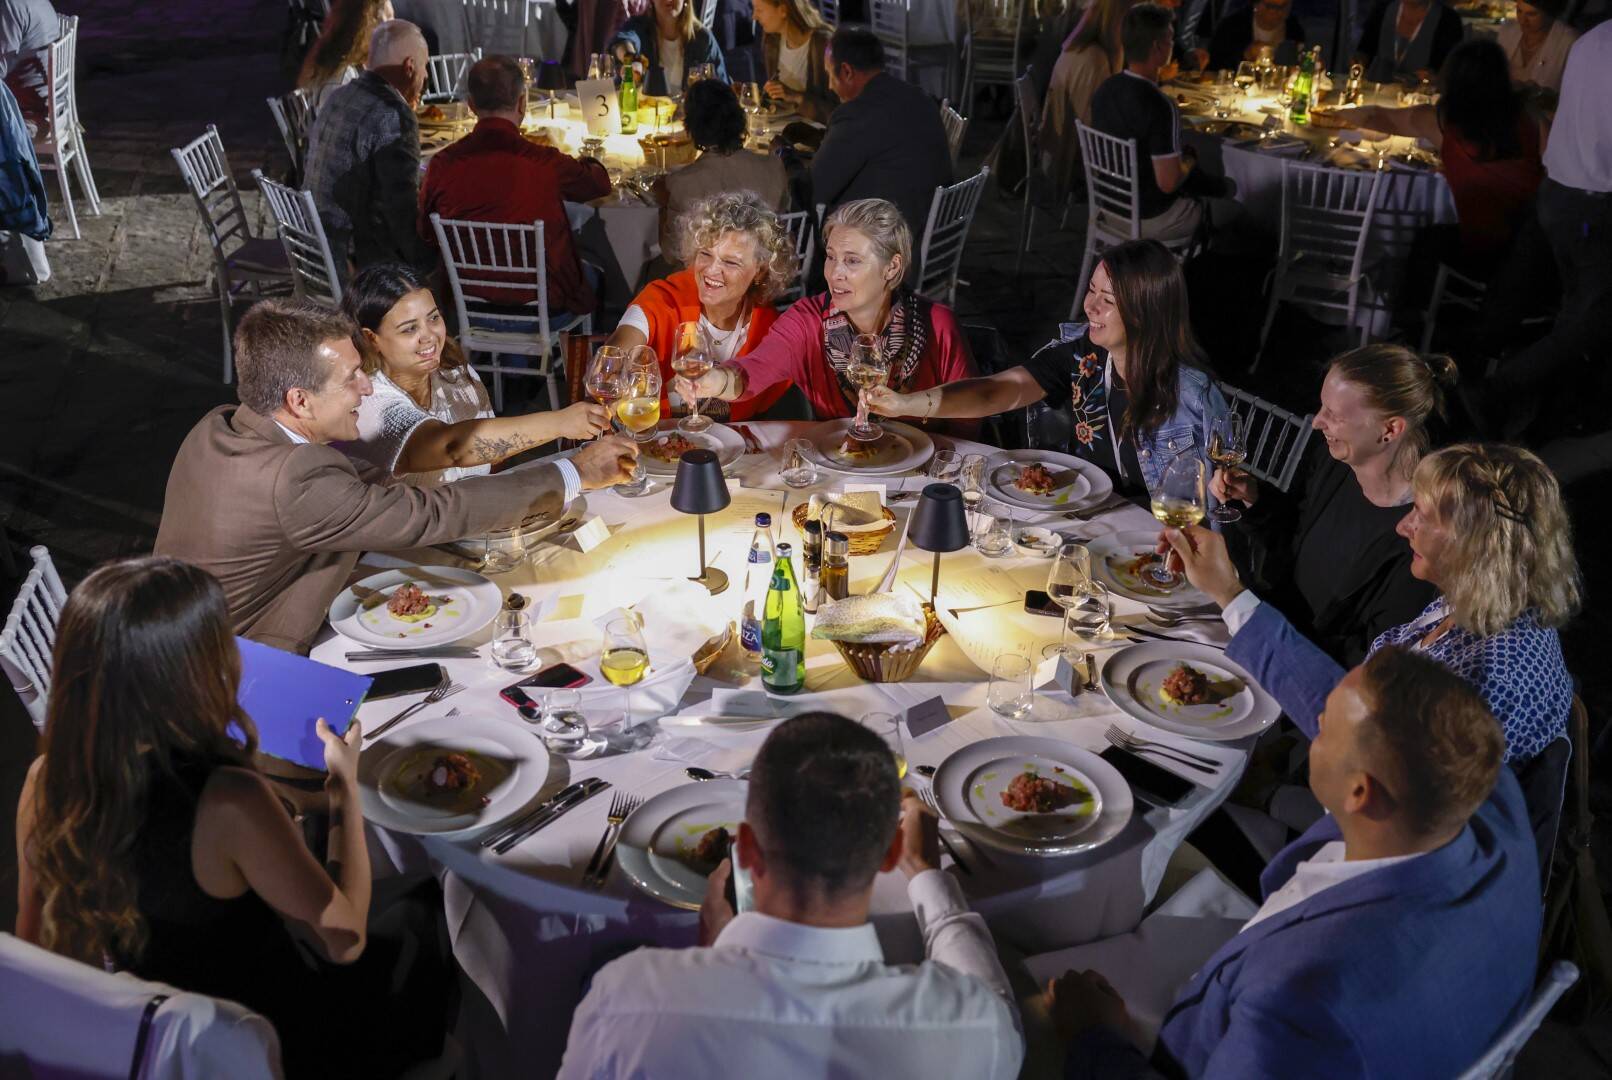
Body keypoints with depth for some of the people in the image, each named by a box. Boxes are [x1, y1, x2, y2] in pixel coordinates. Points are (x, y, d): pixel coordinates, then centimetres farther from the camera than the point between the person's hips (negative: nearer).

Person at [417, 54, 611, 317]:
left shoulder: (442, 164, -14)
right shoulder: (546, 164, -22)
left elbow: (426, 237, 1)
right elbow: (601, 183, 0)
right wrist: (586, 163, 24)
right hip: (544, 309, -4)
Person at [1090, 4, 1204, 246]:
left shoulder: (1104, 90, -4)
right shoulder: (1159, 106, -29)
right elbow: (1168, 183, -27)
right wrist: (1189, 161, -5)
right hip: (1150, 219, -7)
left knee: (1199, 192, 32)